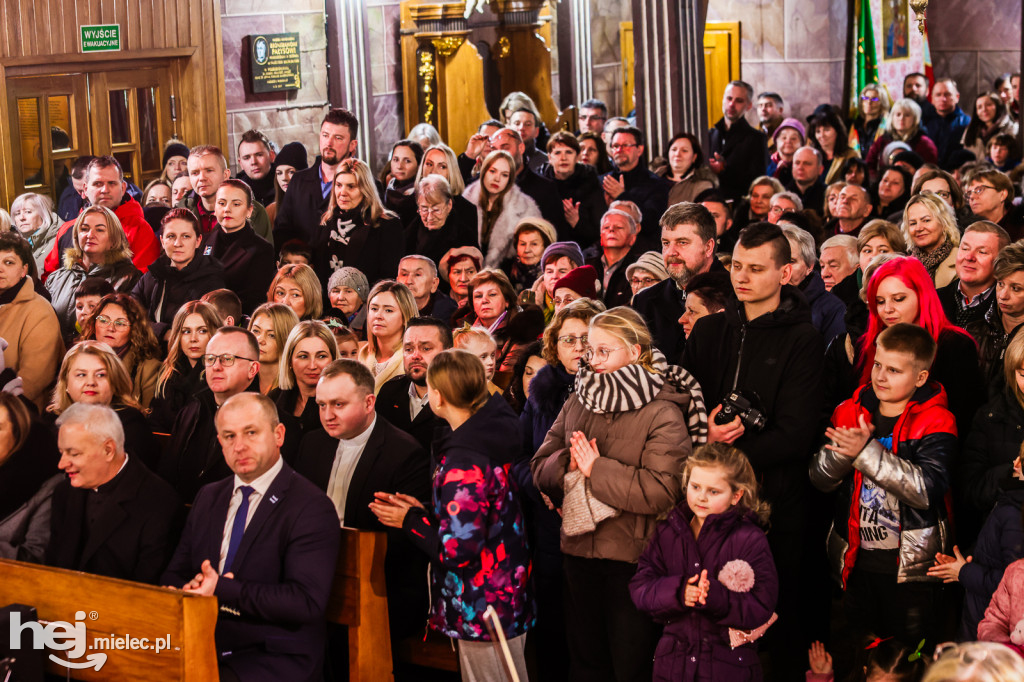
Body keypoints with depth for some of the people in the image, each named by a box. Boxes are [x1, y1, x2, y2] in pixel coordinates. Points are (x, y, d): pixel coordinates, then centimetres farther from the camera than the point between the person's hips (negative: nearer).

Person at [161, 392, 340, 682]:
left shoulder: (312, 508, -6)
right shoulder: (208, 497, 16)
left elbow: (307, 602, -16)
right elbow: (173, 575, 15)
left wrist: (221, 589, -19)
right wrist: (190, 590, -10)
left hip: (273, 657, -5)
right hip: (202, 646, 5)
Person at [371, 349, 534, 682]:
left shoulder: (463, 465, -24)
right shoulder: (491, 438, 5)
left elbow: (457, 551, -26)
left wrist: (410, 521, -11)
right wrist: (424, 513, 7)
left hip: (483, 613, -9)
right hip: (507, 602, 9)